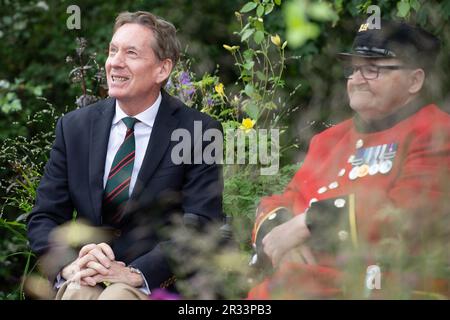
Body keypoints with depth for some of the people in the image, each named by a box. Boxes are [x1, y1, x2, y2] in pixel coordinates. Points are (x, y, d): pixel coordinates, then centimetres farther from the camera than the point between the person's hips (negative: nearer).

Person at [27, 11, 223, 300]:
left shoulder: (200, 132, -2)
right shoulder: (75, 127, 9)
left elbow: (200, 225, -10)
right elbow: (44, 218, 8)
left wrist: (134, 273, -22)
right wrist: (70, 264, -14)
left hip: (156, 280, -2)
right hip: (88, 278, 2)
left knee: (117, 296, -33)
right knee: (76, 292, -31)